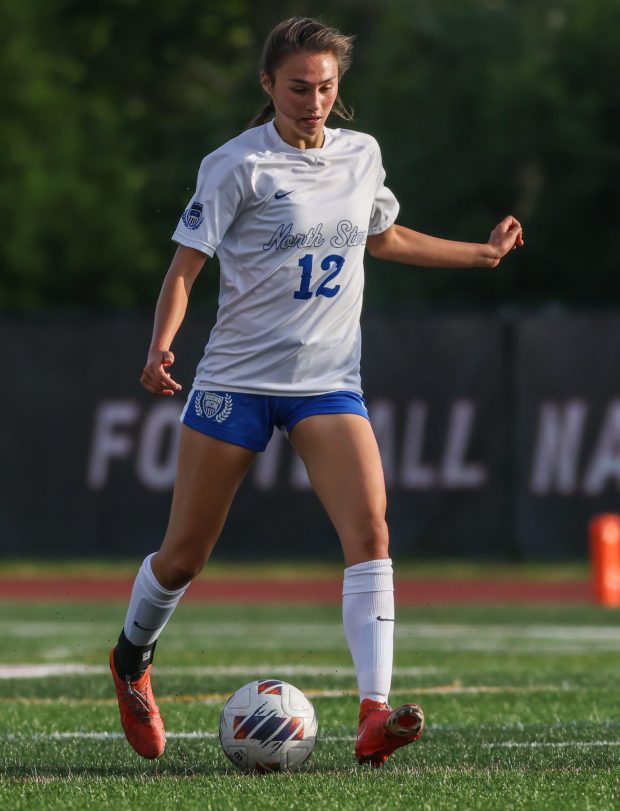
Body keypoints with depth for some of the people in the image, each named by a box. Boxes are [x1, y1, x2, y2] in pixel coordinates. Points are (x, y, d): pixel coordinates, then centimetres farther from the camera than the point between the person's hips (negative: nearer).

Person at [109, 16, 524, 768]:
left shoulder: (361, 154, 7)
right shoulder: (240, 164, -9)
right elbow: (185, 266, -9)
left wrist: (482, 253, 30)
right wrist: (160, 345, -25)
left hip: (328, 382, 3)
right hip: (236, 380, -3)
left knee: (369, 531, -19)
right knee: (185, 554, 6)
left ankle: (374, 715, -26)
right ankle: (132, 658, 37)